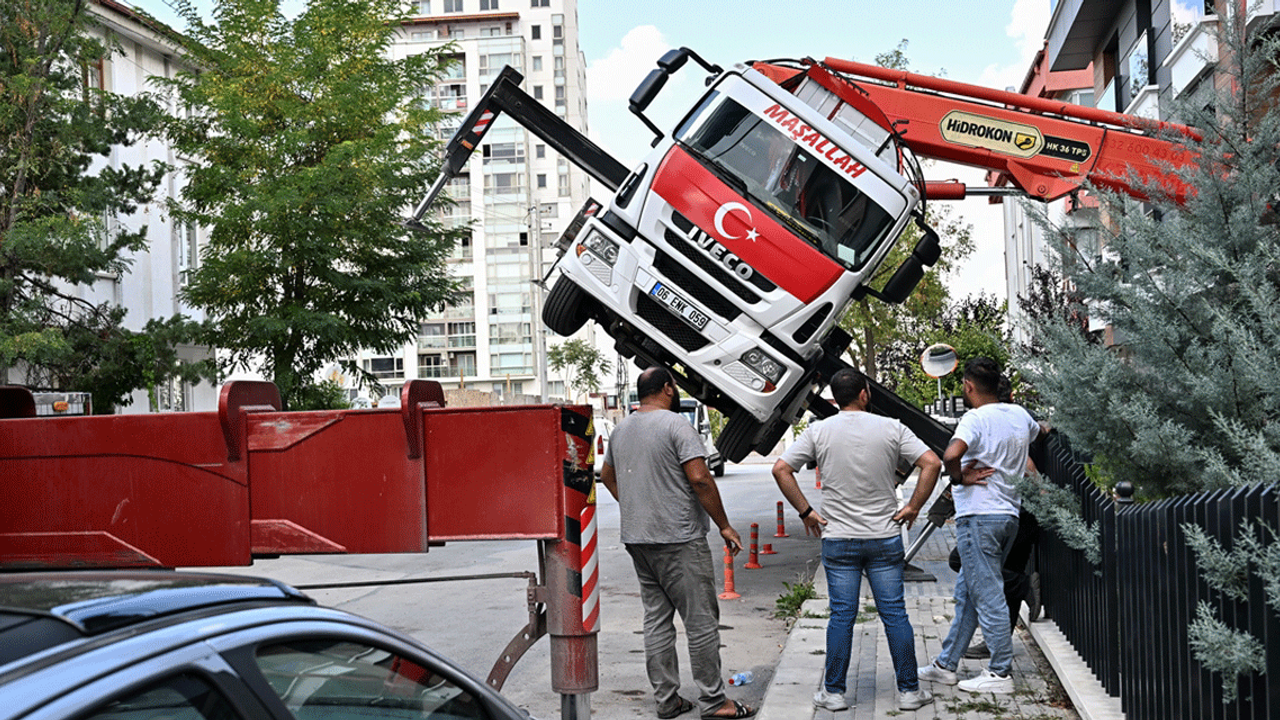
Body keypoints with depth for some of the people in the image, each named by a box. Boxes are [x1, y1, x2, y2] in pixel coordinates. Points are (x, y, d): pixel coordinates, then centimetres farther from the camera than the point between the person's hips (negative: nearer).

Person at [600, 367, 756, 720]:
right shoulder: (675, 424, -12)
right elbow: (699, 479, -18)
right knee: (701, 620, -2)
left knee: (656, 619, 11)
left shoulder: (621, 429, 13)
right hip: (679, 539, -8)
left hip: (636, 539, 8)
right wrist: (724, 525, -11)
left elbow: (607, 475, 27)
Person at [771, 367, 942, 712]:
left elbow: (781, 469, -5)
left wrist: (806, 512, 0)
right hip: (885, 538, 0)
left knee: (841, 616, 5)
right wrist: (913, 507, -2)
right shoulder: (891, 428, -2)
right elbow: (932, 463, -9)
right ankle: (909, 690, 12)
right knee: (894, 614, 6)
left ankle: (834, 692, 10)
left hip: (838, 540, 0)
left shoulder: (819, 432, -1)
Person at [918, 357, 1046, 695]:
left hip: (978, 517, -8)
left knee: (988, 596, -2)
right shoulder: (1019, 415, 9)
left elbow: (951, 455, -33)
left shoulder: (976, 419, -15)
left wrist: (959, 477, -15)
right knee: (967, 593, 15)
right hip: (1009, 514, 8)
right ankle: (946, 664, 22)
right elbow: (1039, 431, 33)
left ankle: (1001, 673, 2)